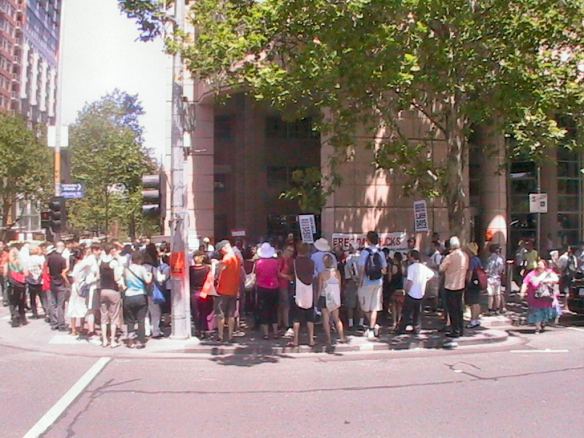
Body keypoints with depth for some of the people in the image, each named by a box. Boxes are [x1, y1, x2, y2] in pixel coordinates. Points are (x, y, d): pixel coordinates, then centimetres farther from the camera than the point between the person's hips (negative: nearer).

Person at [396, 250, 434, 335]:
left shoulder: (411, 267, -16)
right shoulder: (423, 267, 5)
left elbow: (410, 281, -23)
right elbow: (432, 274, 21)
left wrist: (406, 290, -11)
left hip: (411, 294, -6)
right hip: (420, 294, 6)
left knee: (406, 313, 3)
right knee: (417, 313, 16)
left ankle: (401, 329, 8)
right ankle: (417, 329, 19)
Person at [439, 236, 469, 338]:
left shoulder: (450, 257, -20)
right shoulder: (465, 256, 0)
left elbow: (441, 269, -13)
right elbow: (466, 268, 11)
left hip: (450, 287, -6)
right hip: (461, 286, 6)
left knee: (452, 310, 3)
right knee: (459, 309, 16)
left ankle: (455, 331, 7)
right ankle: (461, 329, 23)